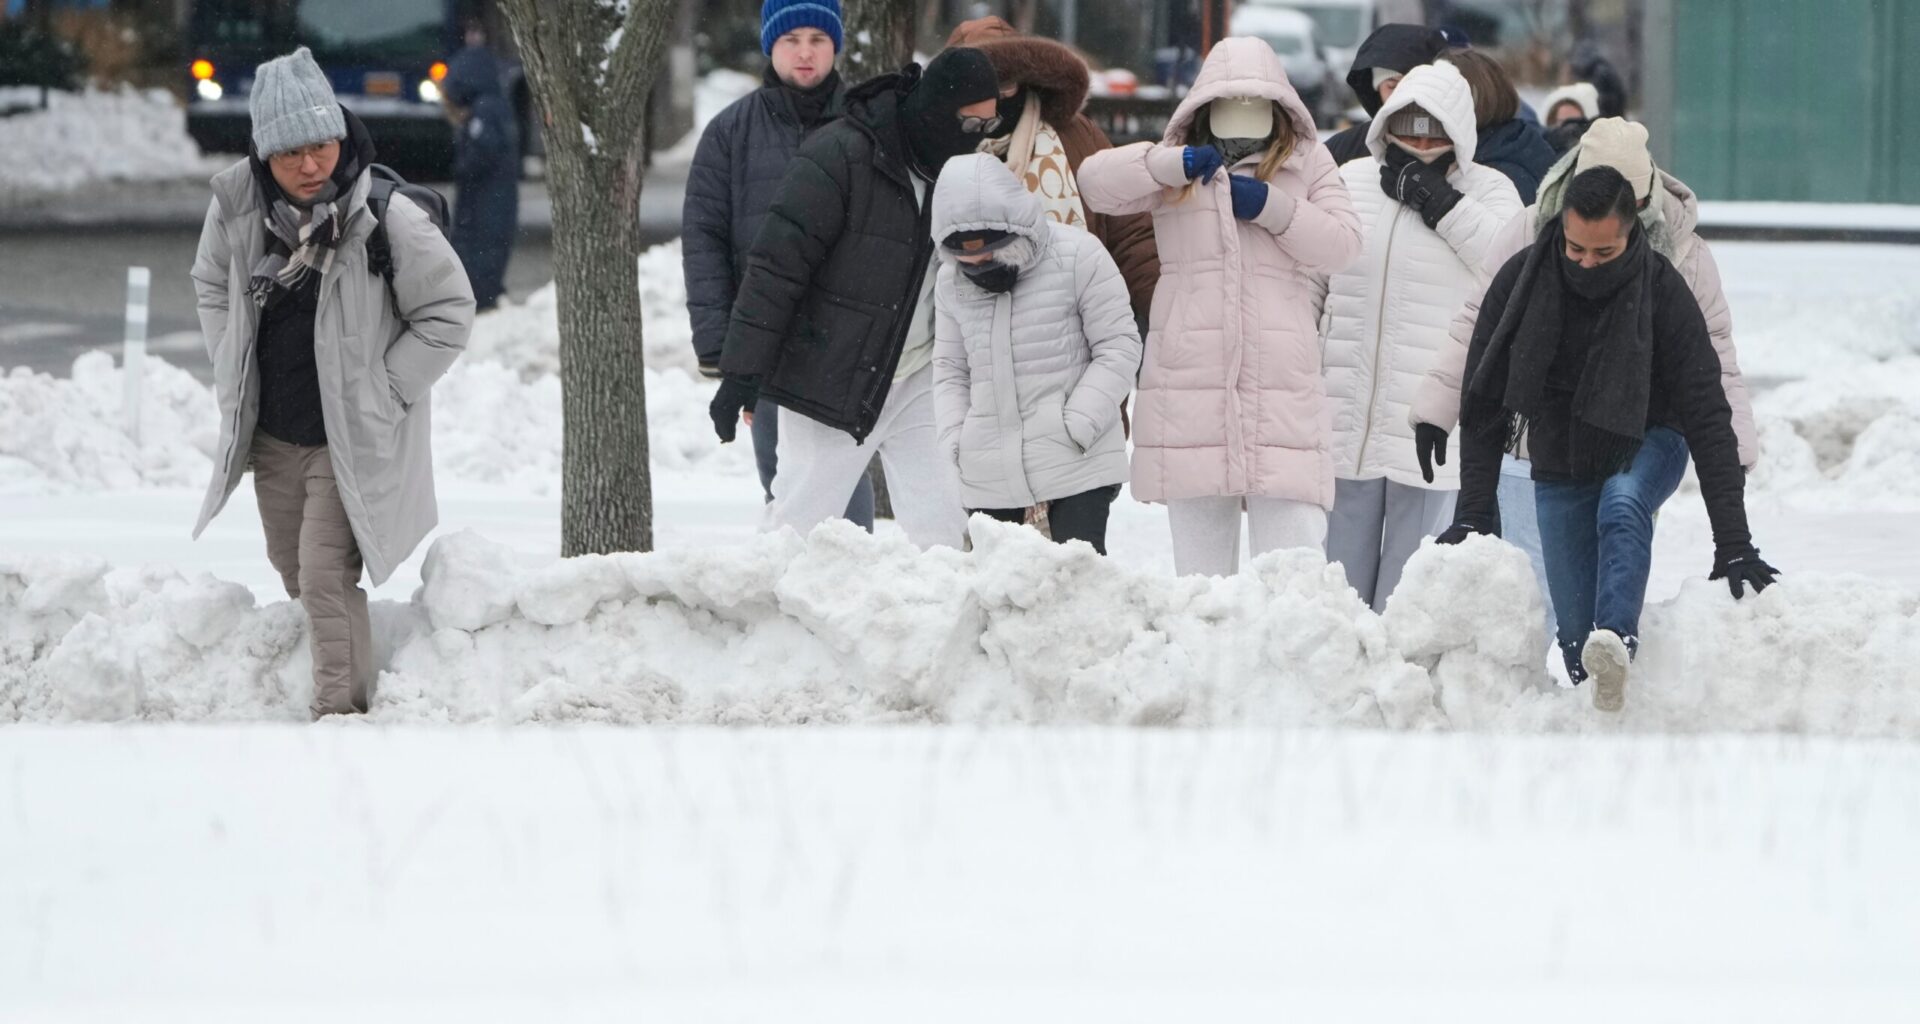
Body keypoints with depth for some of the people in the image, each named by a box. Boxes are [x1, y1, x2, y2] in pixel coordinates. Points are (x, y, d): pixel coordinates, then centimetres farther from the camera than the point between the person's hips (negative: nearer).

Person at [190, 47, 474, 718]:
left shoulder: (387, 219, -23)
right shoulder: (236, 205, -9)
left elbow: (448, 314, -11)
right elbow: (212, 286, 13)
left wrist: (380, 393, -11)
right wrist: (234, 378, 6)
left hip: (351, 439, -5)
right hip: (270, 432, 6)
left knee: (327, 575, -14)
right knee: (293, 570, 19)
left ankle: (341, 711, -5)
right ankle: (341, 672, 42)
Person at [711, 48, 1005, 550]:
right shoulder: (840, 157, -18)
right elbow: (776, 263, -19)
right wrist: (742, 371, -21)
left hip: (920, 383, 6)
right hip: (829, 378, -6)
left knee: (940, 524, -1)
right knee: (802, 517, 0)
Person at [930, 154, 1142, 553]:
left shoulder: (1078, 255, -8)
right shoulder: (951, 280, 7)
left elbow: (1119, 346, -6)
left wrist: (1078, 426, -14)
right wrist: (955, 439, 2)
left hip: (1077, 461, -5)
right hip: (989, 472, 5)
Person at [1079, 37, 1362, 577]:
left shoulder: (1308, 163, 10)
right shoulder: (1175, 164, 12)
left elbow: (1343, 243, -1)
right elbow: (1095, 180, -3)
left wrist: (1271, 206, -12)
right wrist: (1176, 165, -15)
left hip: (1280, 378, -2)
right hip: (1189, 382, 2)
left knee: (1292, 545, -10)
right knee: (1199, 551, 9)